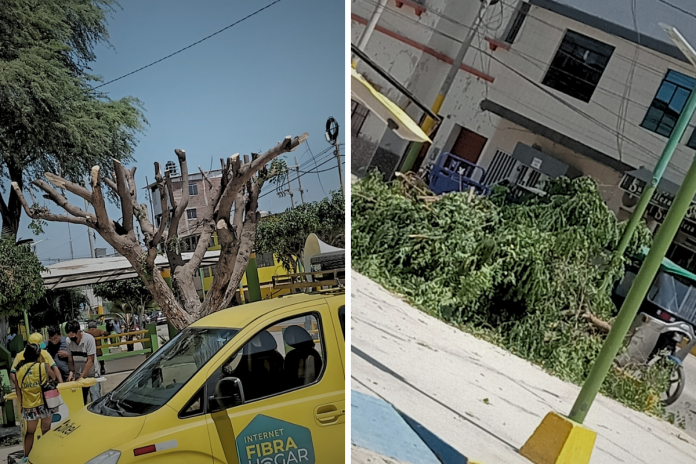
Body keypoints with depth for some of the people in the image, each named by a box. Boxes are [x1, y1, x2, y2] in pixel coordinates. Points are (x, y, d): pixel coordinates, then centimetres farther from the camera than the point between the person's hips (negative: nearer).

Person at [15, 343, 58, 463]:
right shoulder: (44, 366, -11)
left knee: (30, 432, 19)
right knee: (46, 430, 12)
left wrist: (20, 404, 13)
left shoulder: (20, 370, -2)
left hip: (29, 406, 2)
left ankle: (26, 457, 21)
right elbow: (55, 379, -1)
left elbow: (18, 390, 2)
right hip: (45, 403, -2)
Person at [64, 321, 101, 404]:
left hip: (91, 376, -4)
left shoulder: (89, 339, -16)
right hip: (78, 377, 4)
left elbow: (90, 361, -15)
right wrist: (71, 371, -9)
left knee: (96, 402, -7)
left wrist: (82, 377, -15)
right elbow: (70, 359, 8)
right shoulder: (69, 341, -2)